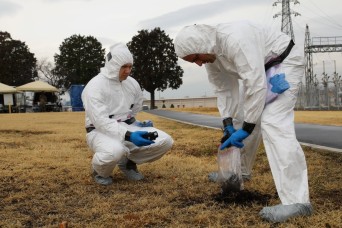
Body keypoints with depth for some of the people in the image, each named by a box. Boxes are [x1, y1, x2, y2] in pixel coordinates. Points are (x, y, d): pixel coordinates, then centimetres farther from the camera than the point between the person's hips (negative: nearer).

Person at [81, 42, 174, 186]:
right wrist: (128, 136, -38)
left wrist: (139, 124, 2)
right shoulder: (95, 86, -15)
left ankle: (128, 162, 10)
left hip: (128, 128, 6)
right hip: (101, 132, -6)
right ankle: (101, 172, -3)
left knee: (165, 141, -14)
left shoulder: (132, 83, 6)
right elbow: (101, 122, -26)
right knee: (115, 150, -42)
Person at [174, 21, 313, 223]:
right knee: (242, 118, 13)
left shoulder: (235, 40, -35)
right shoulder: (209, 53, -6)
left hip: (285, 62, -9)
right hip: (257, 69, 9)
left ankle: (297, 201, -25)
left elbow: (256, 86, -34)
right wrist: (229, 126, -7)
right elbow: (224, 90, 1)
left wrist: (246, 128, -28)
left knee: (273, 122, -23)